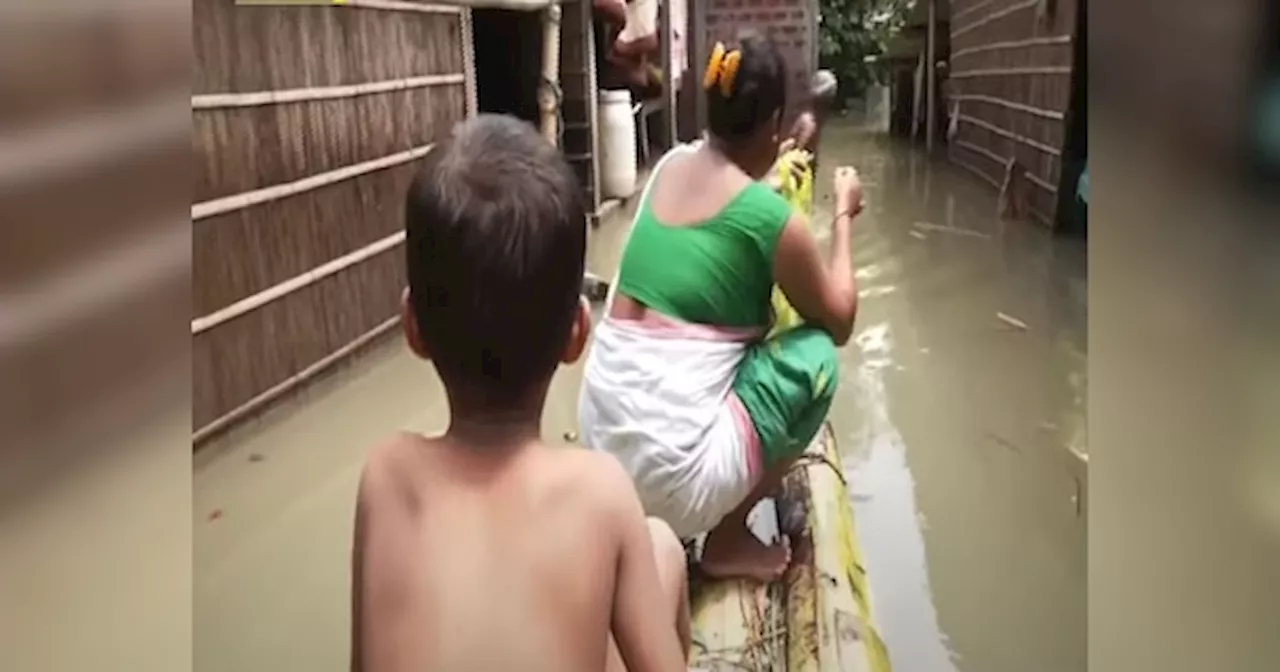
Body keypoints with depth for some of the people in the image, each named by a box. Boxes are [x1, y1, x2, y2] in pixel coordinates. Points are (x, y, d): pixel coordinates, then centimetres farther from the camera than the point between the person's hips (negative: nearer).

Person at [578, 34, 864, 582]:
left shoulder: (671, 166, 6)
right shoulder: (771, 218, -11)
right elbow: (839, 322, 7)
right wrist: (843, 214, 16)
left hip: (599, 444, 8)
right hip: (671, 473, -7)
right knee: (816, 356, 6)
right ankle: (727, 541, 12)